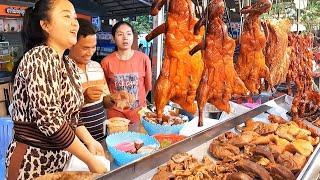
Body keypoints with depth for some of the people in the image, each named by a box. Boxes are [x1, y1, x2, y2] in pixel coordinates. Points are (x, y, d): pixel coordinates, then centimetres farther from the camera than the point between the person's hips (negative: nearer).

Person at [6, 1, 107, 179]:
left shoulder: (70, 65, 5)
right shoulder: (40, 57, -19)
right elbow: (49, 119, -26)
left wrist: (90, 141, 1)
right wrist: (90, 159, -21)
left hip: (59, 159, 7)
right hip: (32, 162, -7)